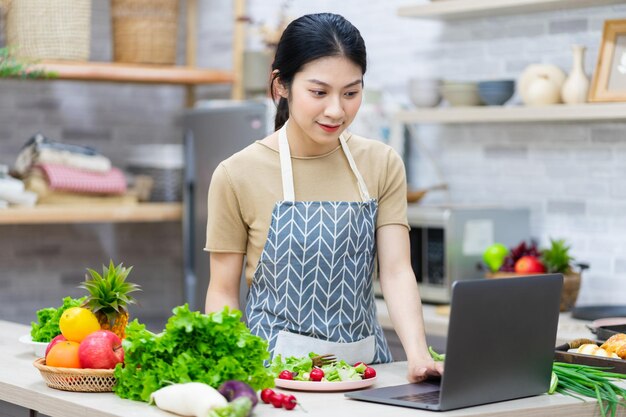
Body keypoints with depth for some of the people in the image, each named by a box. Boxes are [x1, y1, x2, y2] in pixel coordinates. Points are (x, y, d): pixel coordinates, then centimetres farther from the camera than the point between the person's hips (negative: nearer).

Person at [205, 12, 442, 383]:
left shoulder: (383, 165, 5)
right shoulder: (238, 175, -2)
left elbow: (396, 271, -2)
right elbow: (223, 291, 3)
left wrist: (418, 355, -18)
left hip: (366, 363, 3)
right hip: (276, 366, -2)